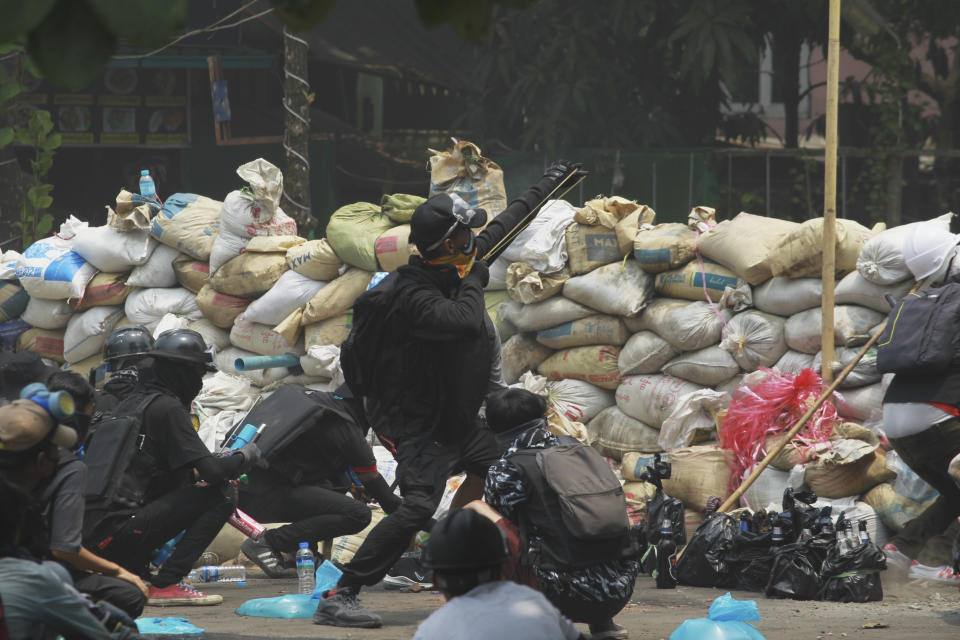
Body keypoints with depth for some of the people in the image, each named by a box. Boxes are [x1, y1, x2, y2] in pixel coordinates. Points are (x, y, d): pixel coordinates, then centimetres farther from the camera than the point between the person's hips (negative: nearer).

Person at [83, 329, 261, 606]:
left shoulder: (130, 402, 21)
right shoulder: (166, 407, -5)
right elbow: (211, 471, -11)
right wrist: (245, 458, 9)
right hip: (118, 529, -9)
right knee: (220, 494, -5)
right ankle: (166, 584, -10)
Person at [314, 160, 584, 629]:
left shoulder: (451, 268, 3)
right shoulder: (412, 295, -25)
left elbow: (500, 228, 21)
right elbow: (466, 323, -39)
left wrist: (543, 189, 30)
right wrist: (472, 281, -20)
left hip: (461, 422, 10)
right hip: (421, 426, -10)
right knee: (419, 506, -24)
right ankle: (339, 598, -25)